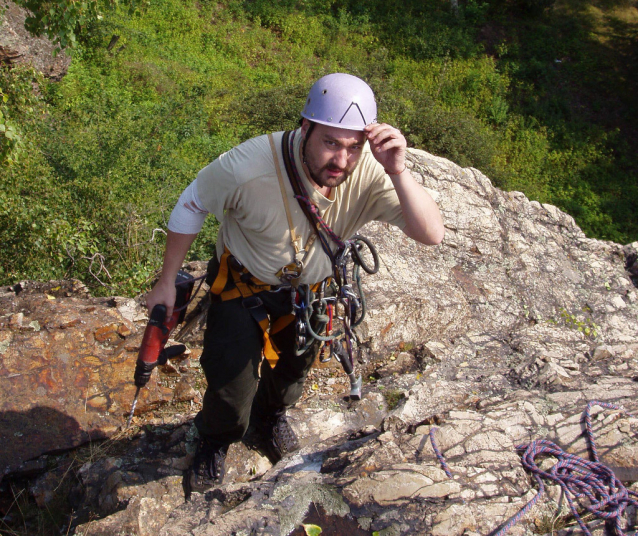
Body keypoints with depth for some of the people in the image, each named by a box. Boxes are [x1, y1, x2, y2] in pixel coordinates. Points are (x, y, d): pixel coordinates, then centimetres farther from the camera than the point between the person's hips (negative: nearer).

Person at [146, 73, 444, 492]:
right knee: (234, 383, -4)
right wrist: (167, 283, -11)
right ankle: (216, 440, 34)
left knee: (293, 368, 22)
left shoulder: (370, 173, -32)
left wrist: (398, 173, -53)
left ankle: (271, 415, 59)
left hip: (311, 290, 3)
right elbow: (191, 206, -18)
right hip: (243, 286, -2)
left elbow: (432, 234, -37)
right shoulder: (250, 166, -36)